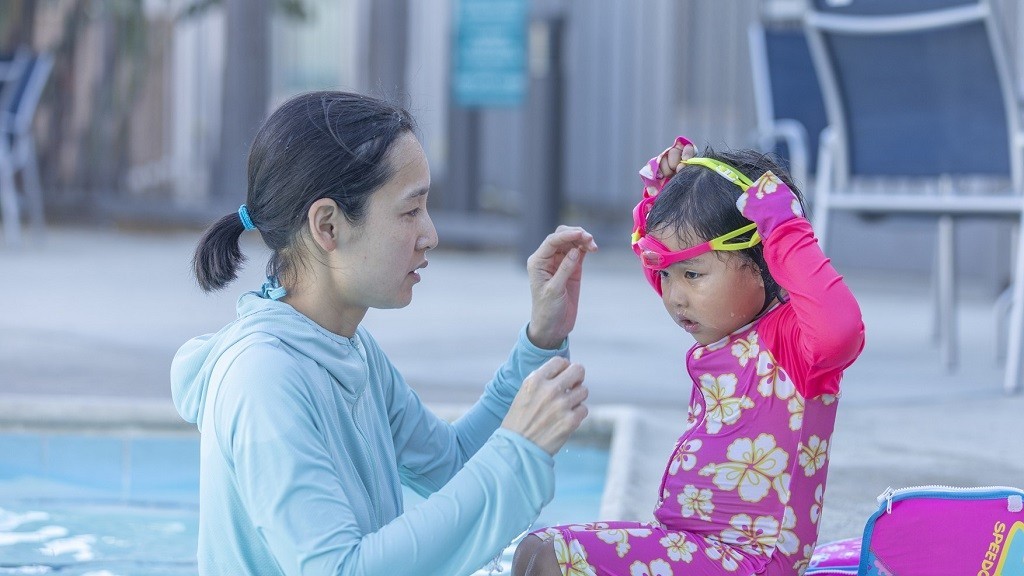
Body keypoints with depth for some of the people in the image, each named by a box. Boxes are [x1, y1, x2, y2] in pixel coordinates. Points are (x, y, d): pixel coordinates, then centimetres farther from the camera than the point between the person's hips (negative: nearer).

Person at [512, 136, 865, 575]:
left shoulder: (789, 341, -15)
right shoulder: (723, 330, 12)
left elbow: (838, 330, -41)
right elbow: (663, 260, 32)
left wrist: (786, 232, -32)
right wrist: (659, 194, 15)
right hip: (681, 540, 10)